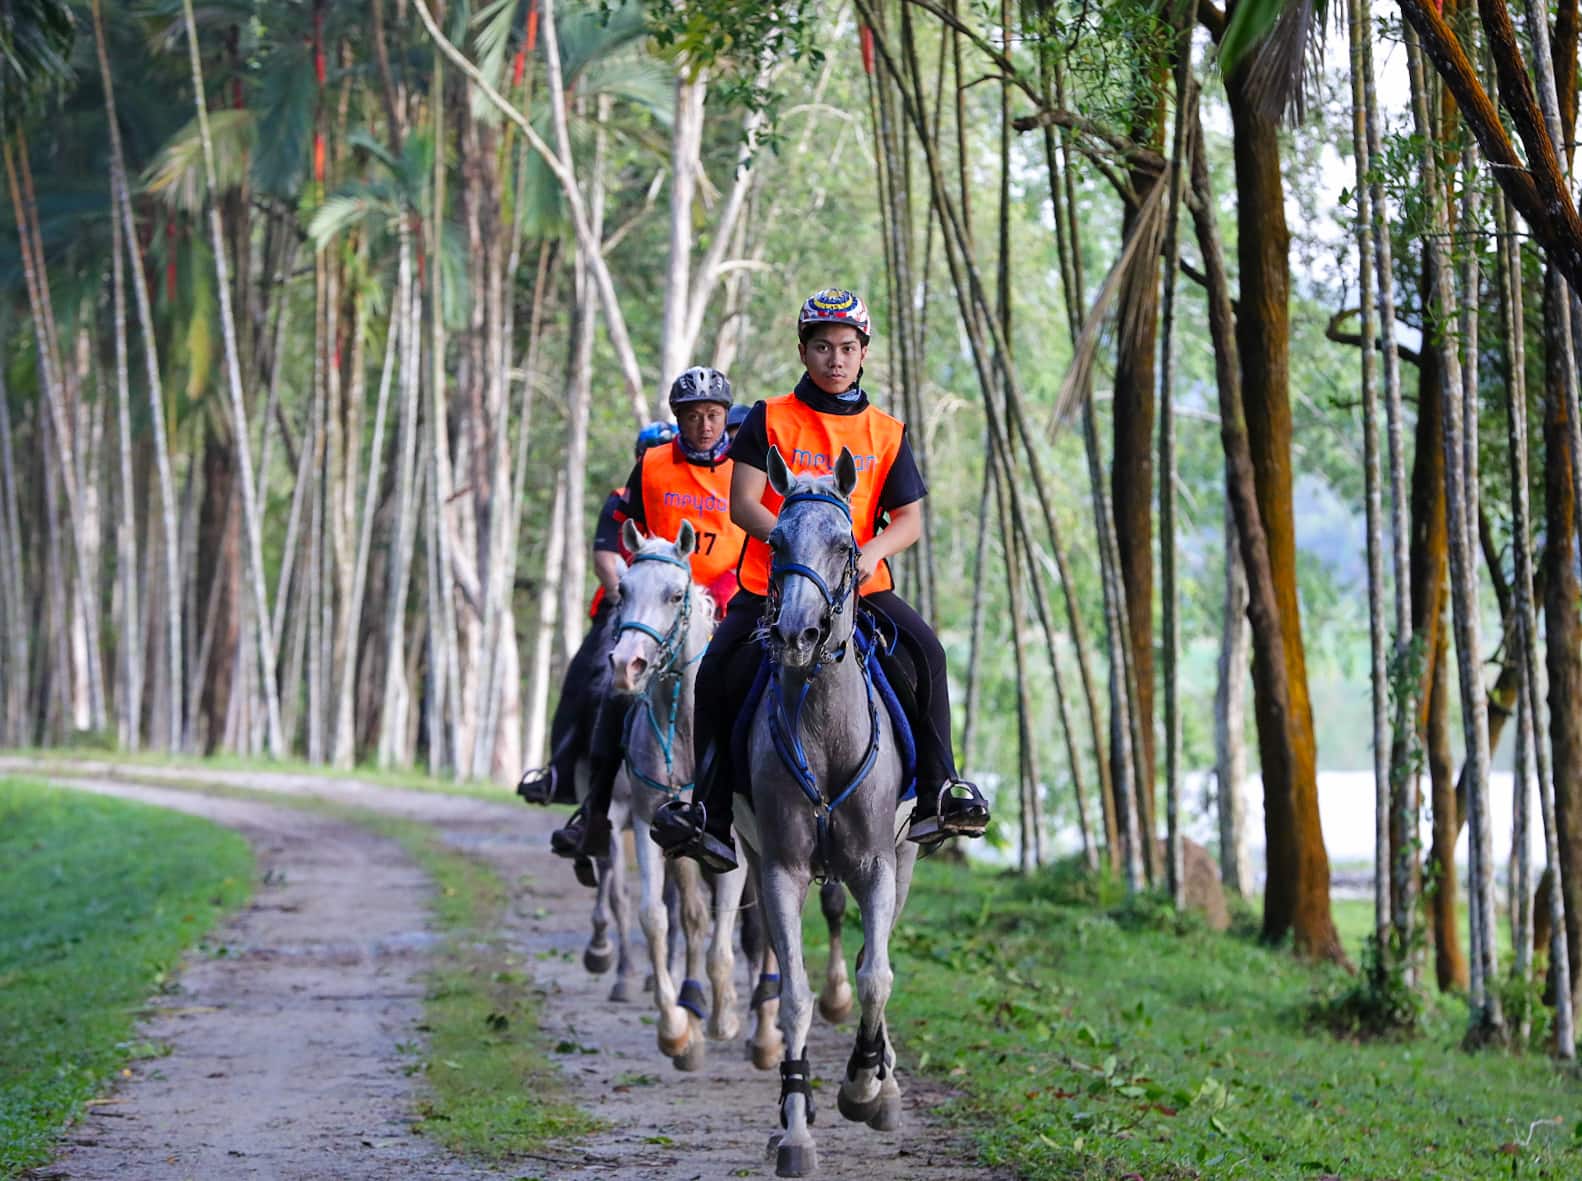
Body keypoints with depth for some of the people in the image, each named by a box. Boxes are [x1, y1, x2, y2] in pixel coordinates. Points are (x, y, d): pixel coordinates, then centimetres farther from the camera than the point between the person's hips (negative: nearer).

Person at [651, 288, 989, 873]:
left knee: (925, 651, -23)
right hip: (771, 584, -1)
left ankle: (938, 796, -17)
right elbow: (743, 504, -6)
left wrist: (871, 551, -17)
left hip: (861, 585, 1)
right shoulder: (771, 420, 3)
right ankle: (711, 817, -8)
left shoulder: (886, 433, 9)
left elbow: (909, 518, 4)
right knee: (715, 680, -19)